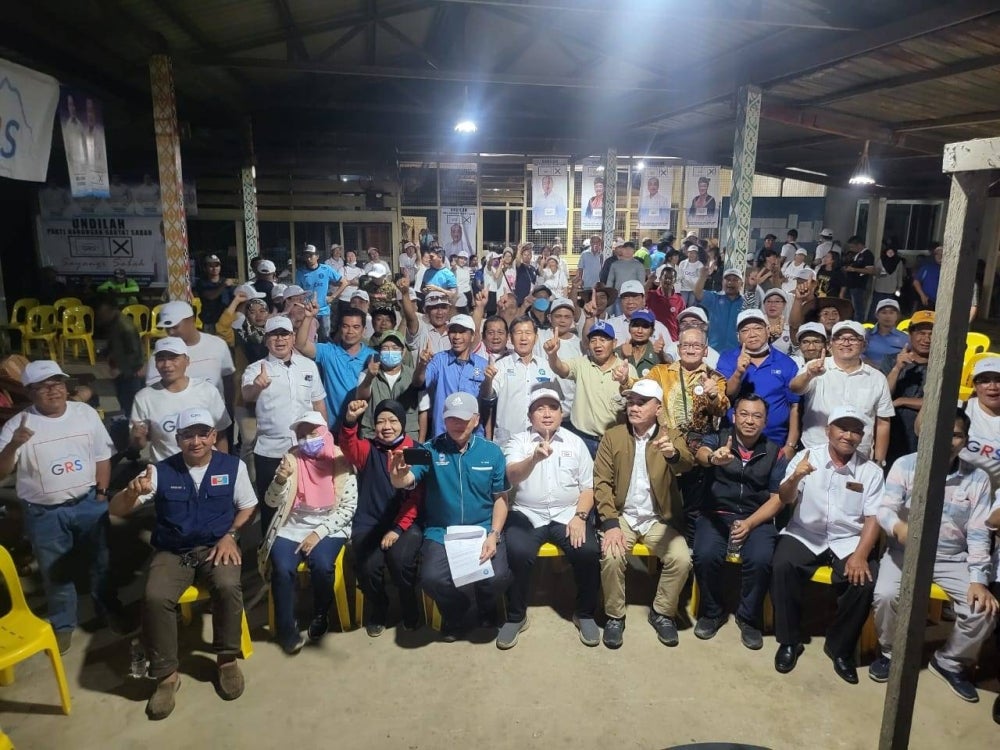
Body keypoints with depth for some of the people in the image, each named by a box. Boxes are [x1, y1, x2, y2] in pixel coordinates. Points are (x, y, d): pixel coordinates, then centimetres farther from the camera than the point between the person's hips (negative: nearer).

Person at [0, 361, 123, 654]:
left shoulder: (86, 413, -2)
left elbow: (102, 456, 6)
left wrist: (101, 491, -1)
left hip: (89, 505, 1)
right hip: (44, 515, -1)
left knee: (100, 563, 15)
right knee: (55, 573, 14)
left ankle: (110, 610, 36)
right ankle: (63, 624, 35)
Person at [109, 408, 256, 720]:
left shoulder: (233, 466, -2)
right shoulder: (161, 471, -3)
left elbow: (247, 507, 10)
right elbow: (115, 510, -5)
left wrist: (230, 535, -8)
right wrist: (132, 492, -28)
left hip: (217, 546, -1)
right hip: (172, 551, 1)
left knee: (228, 587, -31)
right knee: (154, 598, -28)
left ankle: (227, 659, -7)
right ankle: (166, 674, -7)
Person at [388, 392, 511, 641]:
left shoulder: (492, 452, 3)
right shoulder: (430, 450, -2)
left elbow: (500, 497, 4)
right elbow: (406, 481, -16)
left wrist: (494, 534, -10)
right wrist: (397, 476, -42)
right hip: (441, 532, 0)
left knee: (498, 578, -23)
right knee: (431, 578, -27)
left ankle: (486, 606, 18)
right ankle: (455, 611, 12)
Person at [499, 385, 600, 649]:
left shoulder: (575, 443, 9)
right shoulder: (518, 441, 3)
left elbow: (587, 487, 9)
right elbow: (512, 477, -17)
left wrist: (580, 516, -9)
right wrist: (534, 458, -36)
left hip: (567, 514, 2)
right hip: (527, 515, -1)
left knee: (589, 551, -24)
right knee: (517, 553, -29)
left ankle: (585, 614, 2)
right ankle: (516, 617, -4)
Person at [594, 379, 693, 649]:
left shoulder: (672, 436, 1)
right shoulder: (612, 436, 0)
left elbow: (686, 464, -21)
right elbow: (601, 482, -4)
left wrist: (673, 454, -47)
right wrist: (610, 523, -17)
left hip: (660, 519, 1)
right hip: (622, 516, 0)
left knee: (681, 559, -22)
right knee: (611, 556, -27)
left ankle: (662, 613, 5)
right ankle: (615, 615, -2)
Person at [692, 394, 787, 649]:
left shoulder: (775, 452, 7)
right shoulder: (717, 439, 2)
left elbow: (777, 498, 2)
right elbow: (701, 454, -22)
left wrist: (750, 523, -14)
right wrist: (713, 458, -48)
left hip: (757, 518, 1)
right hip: (716, 514, -1)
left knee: (760, 559, -27)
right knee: (705, 555, -28)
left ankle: (749, 618, 1)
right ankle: (712, 612, 2)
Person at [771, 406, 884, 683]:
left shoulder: (871, 471, 1)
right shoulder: (806, 456, -1)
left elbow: (873, 518, -2)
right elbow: (785, 499, -7)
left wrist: (860, 555, -18)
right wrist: (794, 478, -30)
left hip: (849, 540, 1)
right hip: (805, 534, -1)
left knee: (865, 580, -26)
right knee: (782, 566, -28)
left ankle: (840, 648, 0)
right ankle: (789, 641, -6)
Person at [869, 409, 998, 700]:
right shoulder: (905, 465, -7)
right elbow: (885, 509, -16)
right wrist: (899, 527, -40)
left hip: (953, 559, 2)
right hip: (905, 552, -2)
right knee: (885, 595, -28)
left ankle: (950, 663, 10)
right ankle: (890, 653, 4)